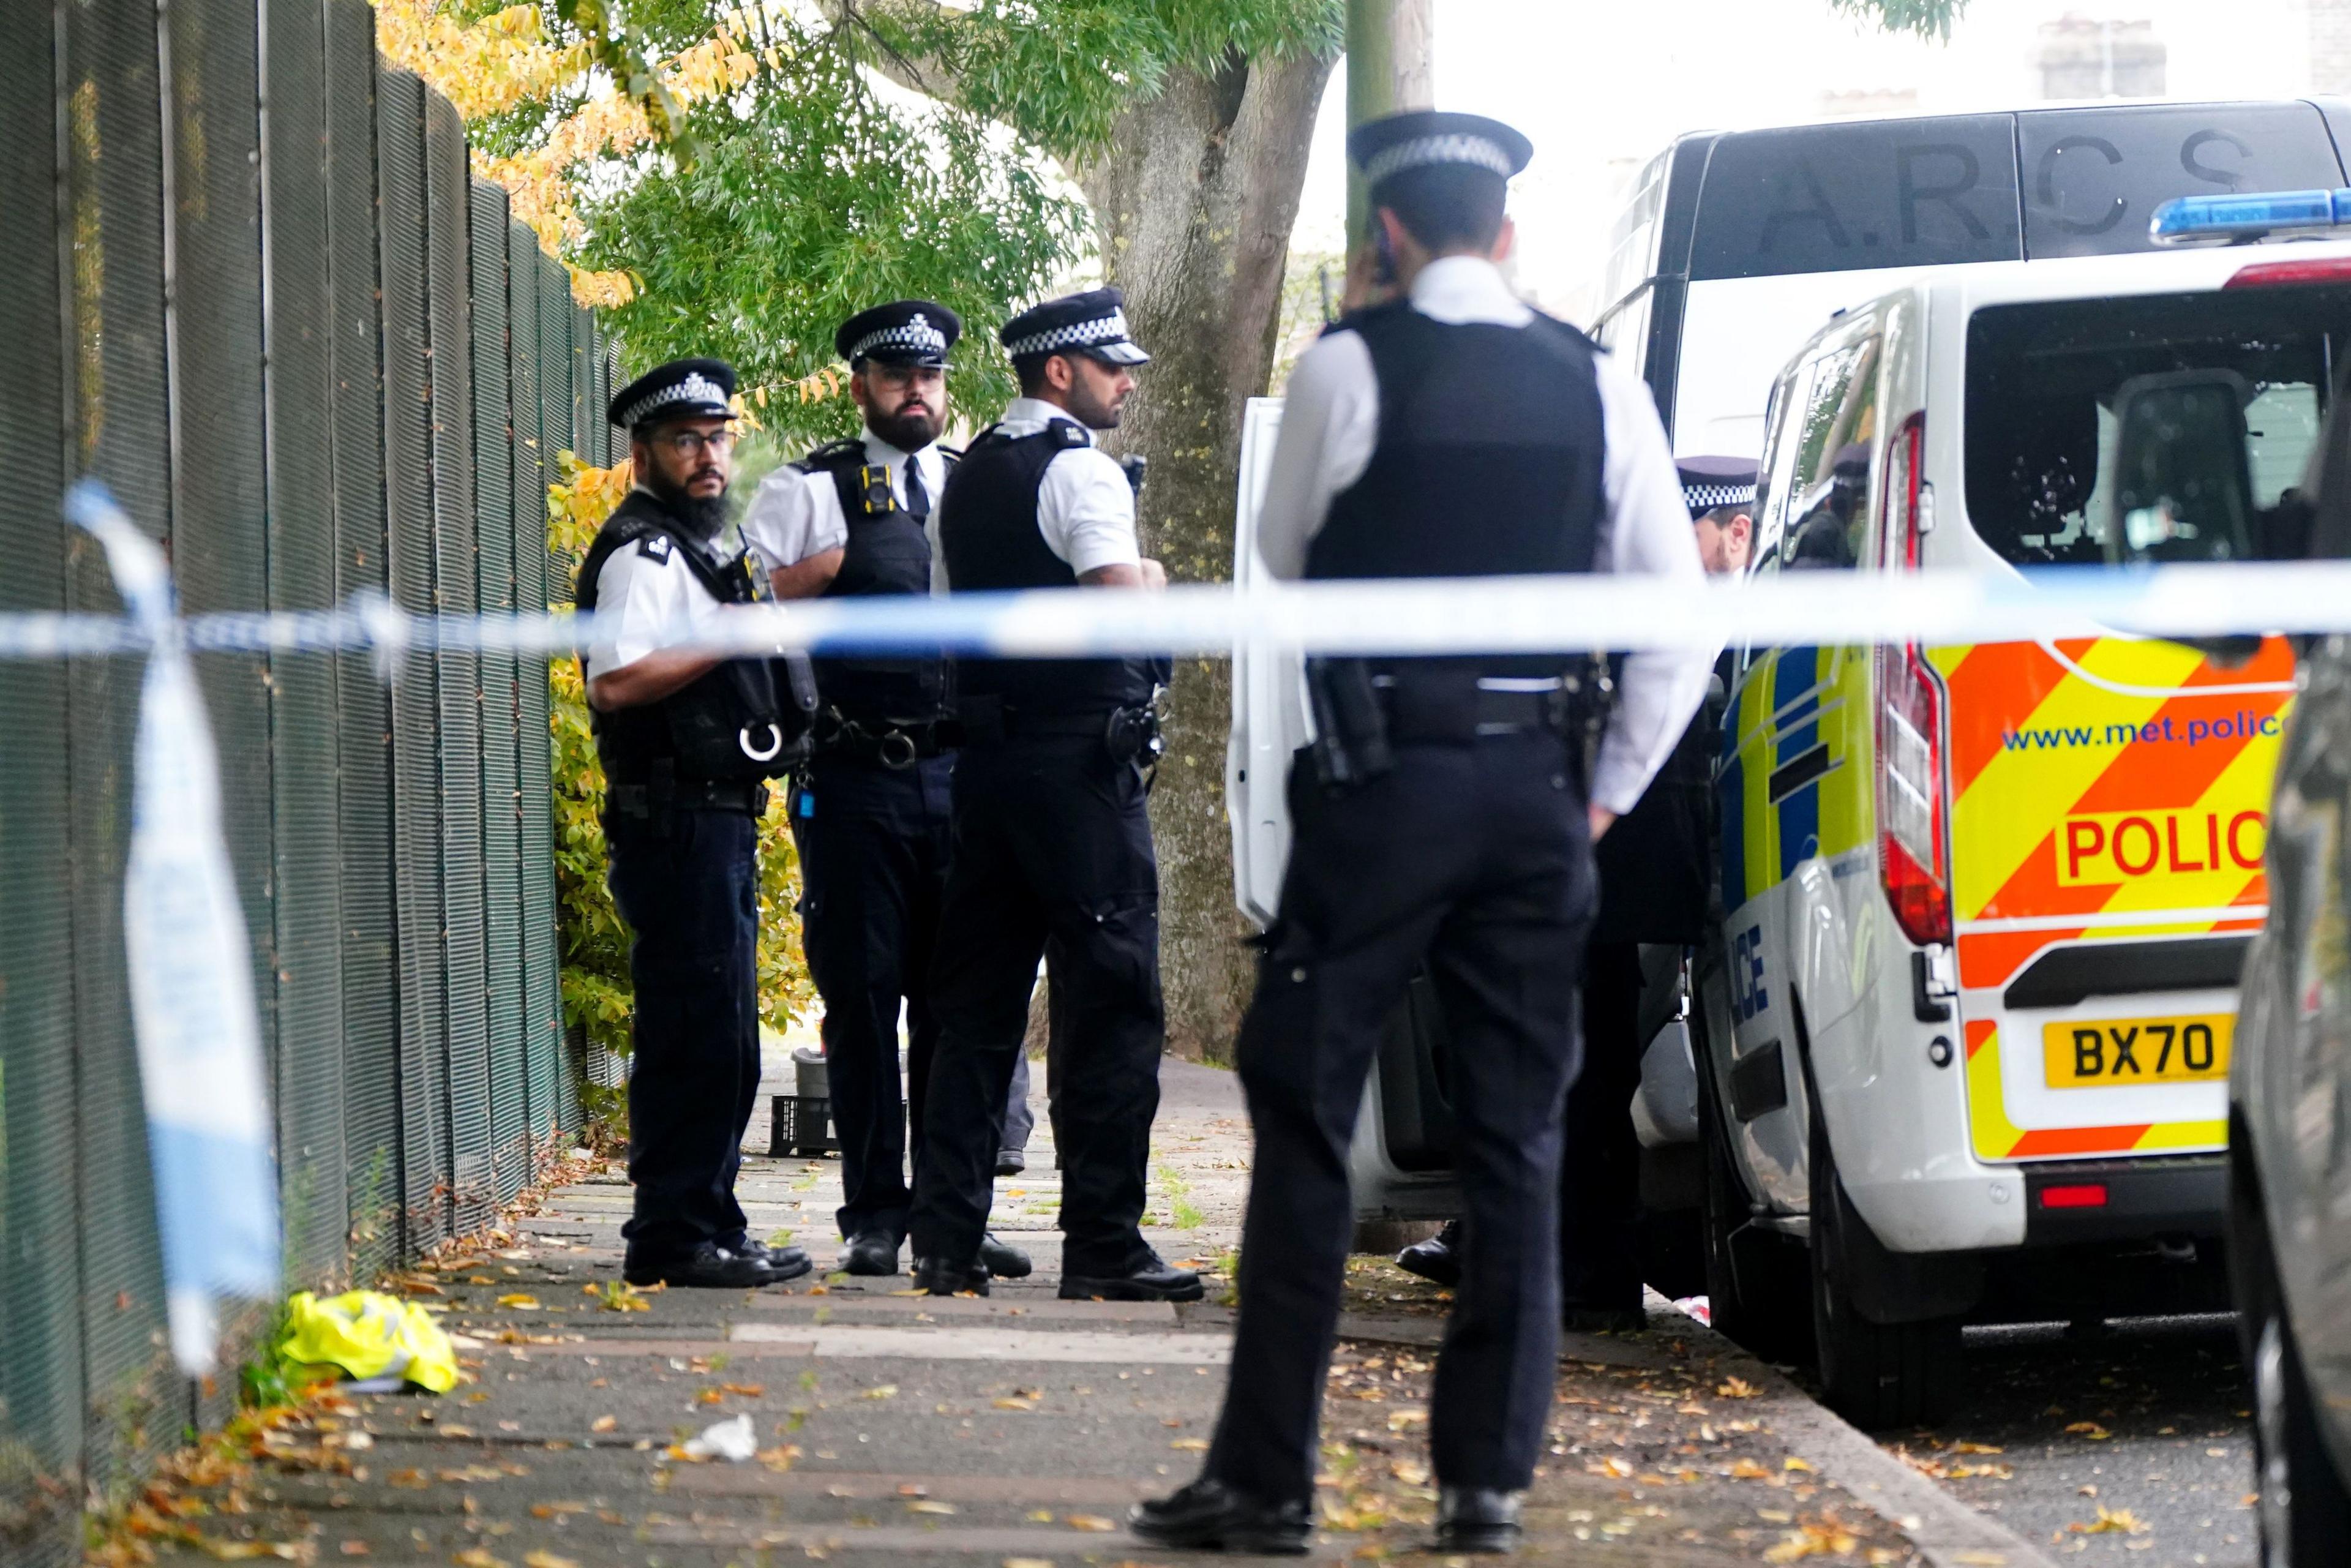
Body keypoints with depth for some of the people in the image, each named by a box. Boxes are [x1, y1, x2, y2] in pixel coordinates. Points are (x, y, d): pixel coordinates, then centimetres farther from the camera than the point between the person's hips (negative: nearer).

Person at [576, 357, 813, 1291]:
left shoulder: (698, 549, 21)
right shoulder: (645, 554, -11)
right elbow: (615, 681, -23)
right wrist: (728, 639, -18)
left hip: (718, 821, 11)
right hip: (679, 820, -11)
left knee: (717, 1040, 12)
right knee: (700, 1036, -12)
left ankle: (707, 1230, 17)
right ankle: (675, 1237, -11)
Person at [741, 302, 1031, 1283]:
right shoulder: (808, 493, 5)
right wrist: (816, 572, -11)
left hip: (962, 773, 3)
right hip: (854, 783, -3)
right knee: (862, 996, -1)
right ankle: (874, 1218, 5)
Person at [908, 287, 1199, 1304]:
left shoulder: (967, 478, 16)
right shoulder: (1080, 471, -10)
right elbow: (1124, 608, -22)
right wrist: (1148, 581, -3)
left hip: (988, 751, 8)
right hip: (1083, 753, -8)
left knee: (977, 1002, 9)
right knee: (1115, 1002, -5)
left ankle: (947, 1240, 7)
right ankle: (1103, 1246, -7)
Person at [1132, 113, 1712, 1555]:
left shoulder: (1350, 367, -5)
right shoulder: (1597, 386, 4)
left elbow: (1285, 555, 10)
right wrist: (1607, 794, 11)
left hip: (1382, 783, -3)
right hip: (1536, 788, 3)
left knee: (1307, 1115, 1)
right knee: (1518, 1137, 9)